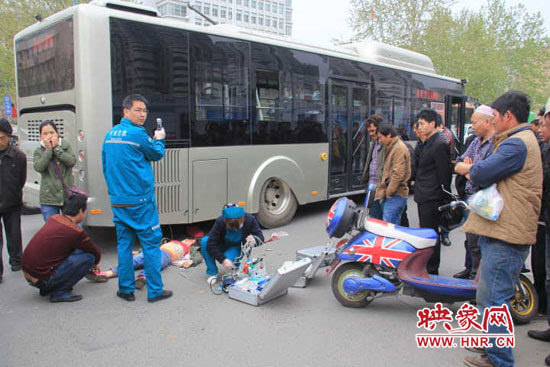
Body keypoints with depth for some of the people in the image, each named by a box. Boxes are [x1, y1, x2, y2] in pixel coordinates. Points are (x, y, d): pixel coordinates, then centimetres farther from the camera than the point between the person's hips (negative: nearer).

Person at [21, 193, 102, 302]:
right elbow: (96, 252, 2)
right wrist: (95, 264, 26)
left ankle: (47, 288, 20)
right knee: (88, 257, -8)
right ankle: (60, 292, -7)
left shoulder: (53, 218, 7)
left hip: (27, 275, 8)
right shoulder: (76, 232, -15)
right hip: (42, 280, -8)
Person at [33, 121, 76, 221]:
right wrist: (48, 149, -11)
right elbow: (38, 167, -13)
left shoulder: (66, 146, 6)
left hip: (69, 195, 0)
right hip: (49, 198, 0)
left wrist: (56, 148, -11)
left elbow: (72, 161, -11)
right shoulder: (38, 151, 5)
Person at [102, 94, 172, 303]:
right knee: (151, 243, 2)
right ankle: (155, 290, 8)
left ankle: (126, 290, 19)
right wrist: (160, 139, 19)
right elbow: (157, 154, 0)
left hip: (118, 200, 7)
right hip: (140, 200, -7)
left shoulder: (110, 134, 11)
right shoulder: (137, 133, -13)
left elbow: (106, 166, 18)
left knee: (124, 244, 12)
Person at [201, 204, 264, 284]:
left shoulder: (250, 220, -28)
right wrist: (223, 260, -41)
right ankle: (212, 272, -13)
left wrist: (254, 239, -44)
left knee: (229, 258, -34)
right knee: (204, 241, -30)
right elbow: (210, 245, -33)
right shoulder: (220, 222, -32)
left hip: (235, 248, 0)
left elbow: (260, 237, -19)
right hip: (221, 245, 0)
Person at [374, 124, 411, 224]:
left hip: (395, 196, -10)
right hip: (390, 195, 10)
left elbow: (398, 174, -20)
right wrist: (382, 191, 19)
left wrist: (389, 192, -15)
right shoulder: (391, 148, 20)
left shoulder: (399, 148, -13)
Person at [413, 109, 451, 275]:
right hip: (424, 197, 10)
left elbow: (444, 174, -17)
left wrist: (444, 198, -17)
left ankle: (431, 270, 8)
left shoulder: (439, 144, -15)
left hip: (432, 199, -10)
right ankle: (426, 267, 28)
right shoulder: (427, 143, 16)